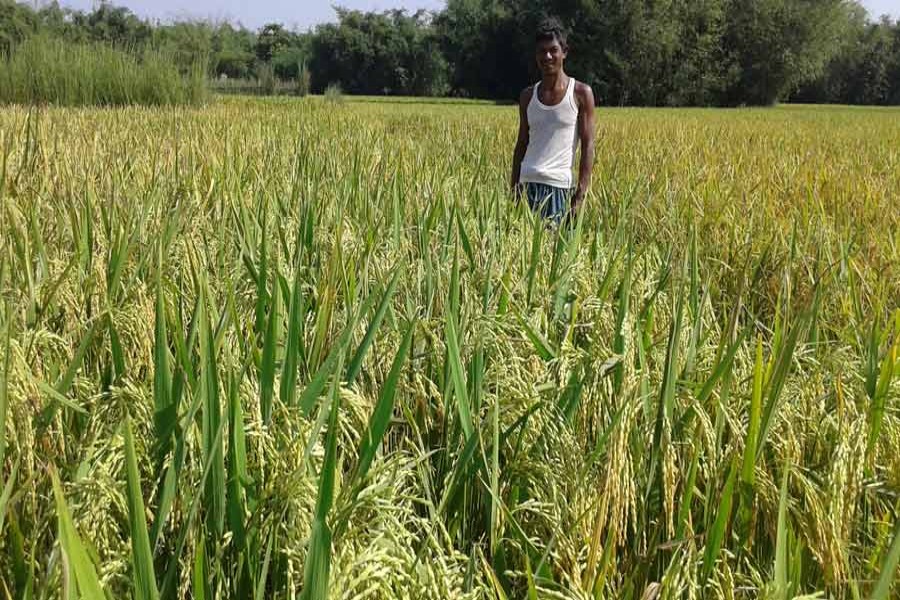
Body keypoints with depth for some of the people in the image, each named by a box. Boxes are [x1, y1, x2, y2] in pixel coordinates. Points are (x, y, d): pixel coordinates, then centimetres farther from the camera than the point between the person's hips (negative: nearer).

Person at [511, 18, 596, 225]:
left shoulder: (581, 93, 1)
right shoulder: (528, 95, 13)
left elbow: (587, 147, -1)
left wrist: (581, 195, -8)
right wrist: (514, 191, 10)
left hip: (559, 186, -3)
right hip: (527, 184, 3)